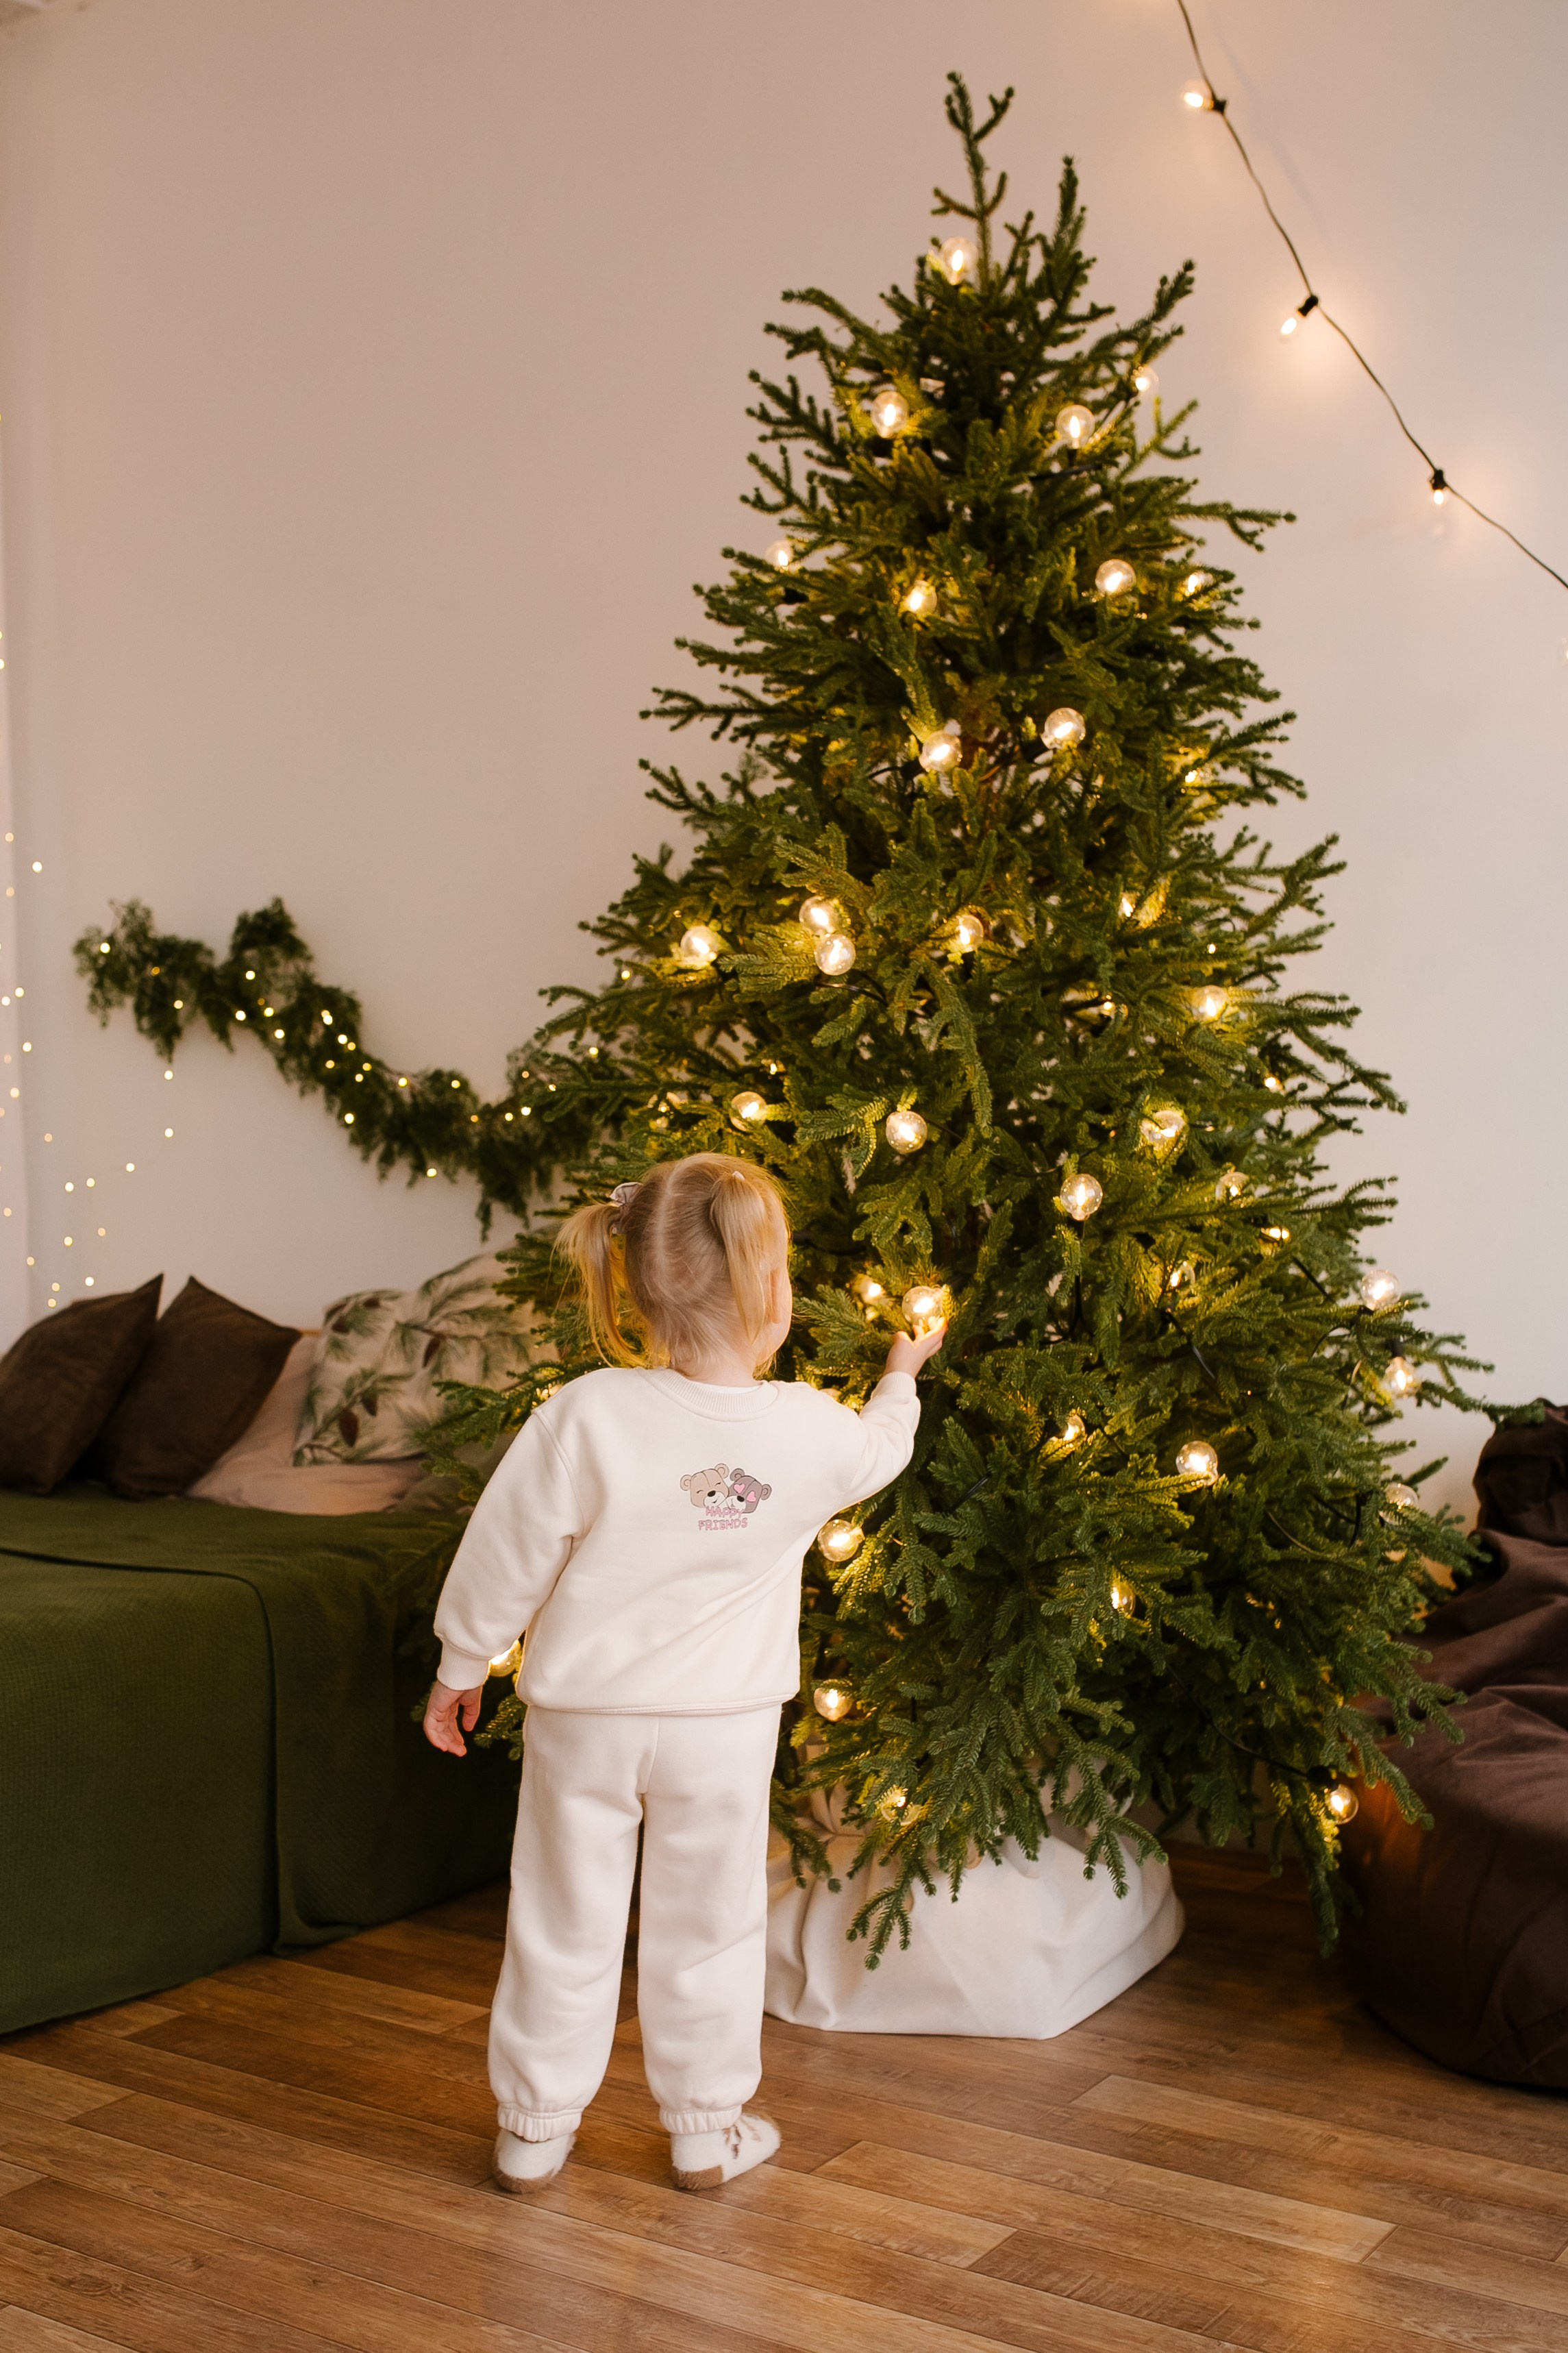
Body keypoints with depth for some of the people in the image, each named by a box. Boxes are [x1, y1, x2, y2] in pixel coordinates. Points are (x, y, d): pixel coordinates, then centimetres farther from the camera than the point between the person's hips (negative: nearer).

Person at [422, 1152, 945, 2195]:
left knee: (567, 1923, 13)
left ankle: (535, 2128, 26)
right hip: (724, 1725, 1)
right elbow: (879, 1451, 9)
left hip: (584, 1715, 0)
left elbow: (505, 1560, -11)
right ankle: (709, 2129, 29)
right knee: (709, 1925, 17)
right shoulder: (810, 1429, -16)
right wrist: (902, 1376, 30)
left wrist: (461, 1667, 4)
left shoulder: (587, 1417, -20)